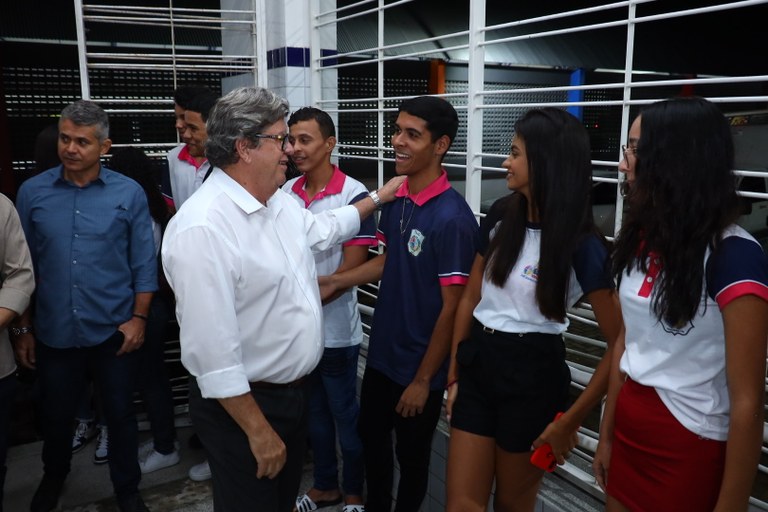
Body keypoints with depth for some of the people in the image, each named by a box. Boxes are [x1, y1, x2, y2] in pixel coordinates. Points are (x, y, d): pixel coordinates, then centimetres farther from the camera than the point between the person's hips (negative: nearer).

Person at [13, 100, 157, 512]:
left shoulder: (129, 193, -6)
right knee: (55, 416, 21)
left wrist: (138, 317, -8)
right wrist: (23, 328, 3)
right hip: (54, 333, 2)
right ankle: (53, 477, 49)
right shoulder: (32, 192, -2)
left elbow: (144, 263, -3)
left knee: (120, 414, 13)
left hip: (115, 332, -2)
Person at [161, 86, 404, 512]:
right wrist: (258, 430, -24)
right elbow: (213, 349, -28)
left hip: (293, 391, 9)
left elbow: (321, 229, 27)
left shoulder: (278, 201, 4)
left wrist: (378, 197, 31)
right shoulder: (203, 228, -26)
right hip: (243, 404, -8)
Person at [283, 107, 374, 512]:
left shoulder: (354, 195, -14)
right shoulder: (285, 193, 1)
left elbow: (349, 272, -15)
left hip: (335, 331, -5)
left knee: (345, 415, 12)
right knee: (313, 412, 20)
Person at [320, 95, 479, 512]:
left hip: (419, 364, -7)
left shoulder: (452, 218, -23)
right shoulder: (394, 199, -3)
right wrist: (334, 282, 5)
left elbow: (452, 308, -20)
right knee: (371, 436, 24)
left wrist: (423, 379, -15)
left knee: (411, 454, 15)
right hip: (381, 351, 7)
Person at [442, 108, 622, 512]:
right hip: (479, 363, 4)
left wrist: (571, 419, -11)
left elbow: (620, 344, -14)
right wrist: (454, 374, 10)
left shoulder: (582, 245, -15)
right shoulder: (500, 216, 1)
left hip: (532, 373, -4)